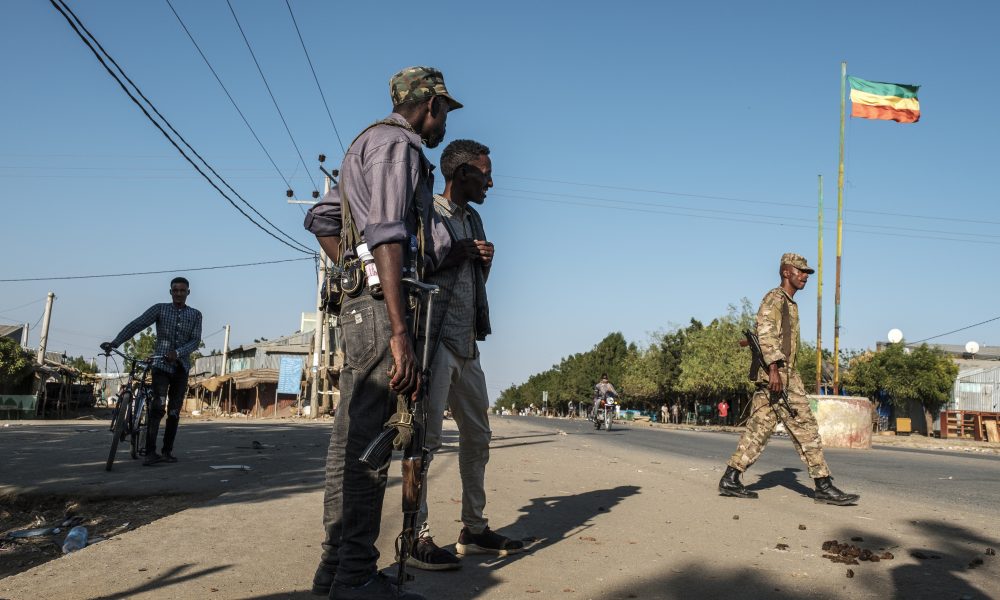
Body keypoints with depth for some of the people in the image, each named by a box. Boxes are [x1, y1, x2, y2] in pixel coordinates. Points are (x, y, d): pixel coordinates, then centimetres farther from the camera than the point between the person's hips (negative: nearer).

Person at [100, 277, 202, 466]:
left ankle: (167, 451, 12)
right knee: (157, 407, -16)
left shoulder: (195, 315, 6)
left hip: (181, 367, 2)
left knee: (174, 411, 5)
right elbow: (136, 325, -6)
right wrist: (114, 342, -19)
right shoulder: (160, 309, 3)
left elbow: (195, 341, -4)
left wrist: (177, 353, -22)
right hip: (161, 365, -2)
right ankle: (150, 452, -18)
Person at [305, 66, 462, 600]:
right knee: (368, 441, -8)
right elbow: (387, 235, -19)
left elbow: (320, 219, 30)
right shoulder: (397, 143, -5)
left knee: (351, 438, 11)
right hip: (383, 303, -10)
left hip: (360, 301, 10)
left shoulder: (369, 145, 26)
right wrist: (399, 332, -25)